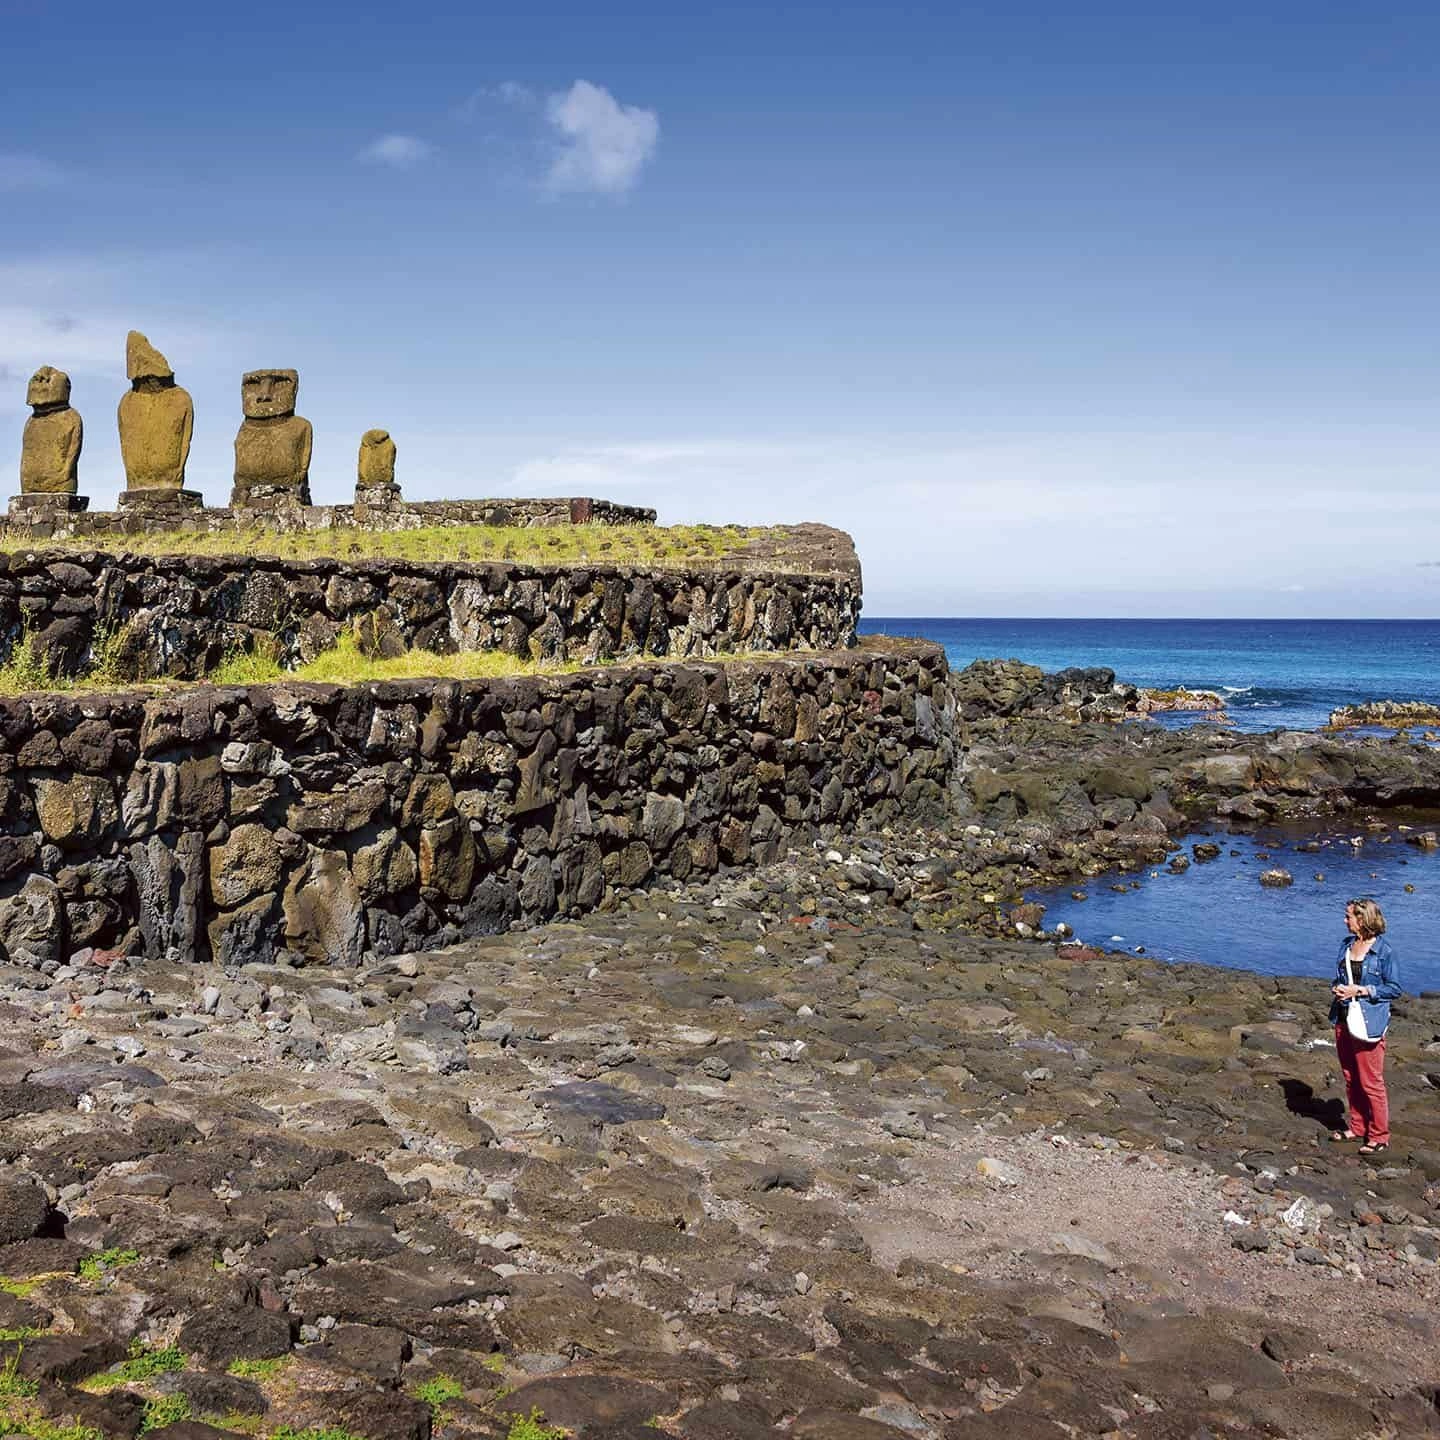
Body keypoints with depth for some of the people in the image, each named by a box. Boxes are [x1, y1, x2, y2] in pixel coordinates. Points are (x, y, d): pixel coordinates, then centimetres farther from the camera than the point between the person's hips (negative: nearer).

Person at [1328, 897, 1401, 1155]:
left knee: (1371, 1082, -2)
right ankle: (1357, 1127, 29)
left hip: (1368, 1023, -7)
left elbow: (1394, 988, -10)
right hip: (1344, 1019, 7)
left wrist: (1361, 991, -17)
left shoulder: (1384, 950, -13)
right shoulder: (1347, 945, 8)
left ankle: (1379, 1136, 10)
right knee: (1351, 1079, 16)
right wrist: (1337, 988, -2)